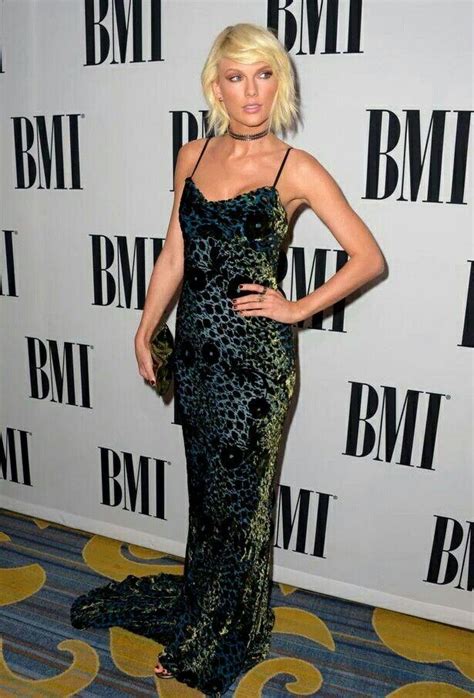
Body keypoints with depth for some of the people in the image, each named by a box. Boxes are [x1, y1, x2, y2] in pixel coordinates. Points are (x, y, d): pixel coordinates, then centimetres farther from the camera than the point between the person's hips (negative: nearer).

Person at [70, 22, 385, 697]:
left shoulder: (296, 169, -8)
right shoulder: (193, 156, 7)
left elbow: (369, 257, -5)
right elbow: (174, 254, 10)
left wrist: (298, 308, -9)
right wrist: (145, 331, 10)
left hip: (255, 352, -4)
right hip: (195, 344, 5)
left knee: (241, 494, 10)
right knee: (206, 484, 19)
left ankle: (218, 644, 34)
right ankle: (203, 603, 45)